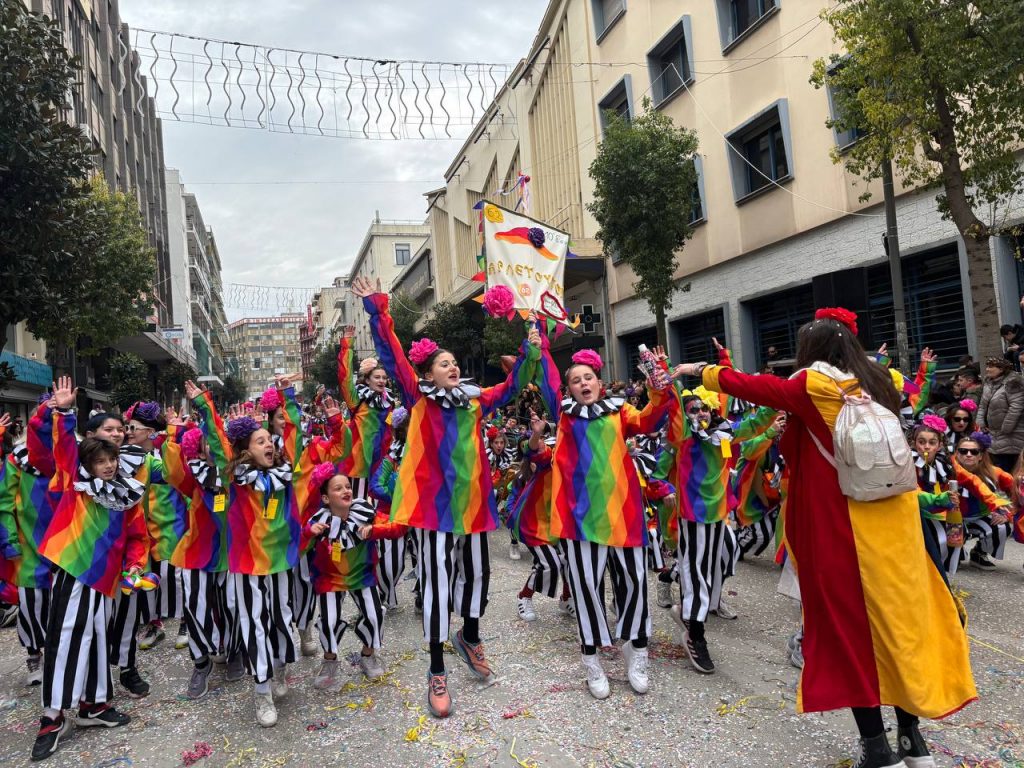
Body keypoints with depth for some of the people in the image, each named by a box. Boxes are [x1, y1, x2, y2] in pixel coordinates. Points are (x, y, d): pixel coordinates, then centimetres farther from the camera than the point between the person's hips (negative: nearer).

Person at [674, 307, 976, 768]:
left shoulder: (816, 386, -11)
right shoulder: (877, 385, 8)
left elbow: (751, 387, -5)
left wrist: (701, 371, 8)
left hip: (842, 529, -6)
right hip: (890, 523, 7)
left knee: (848, 626, 5)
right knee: (897, 618, 14)